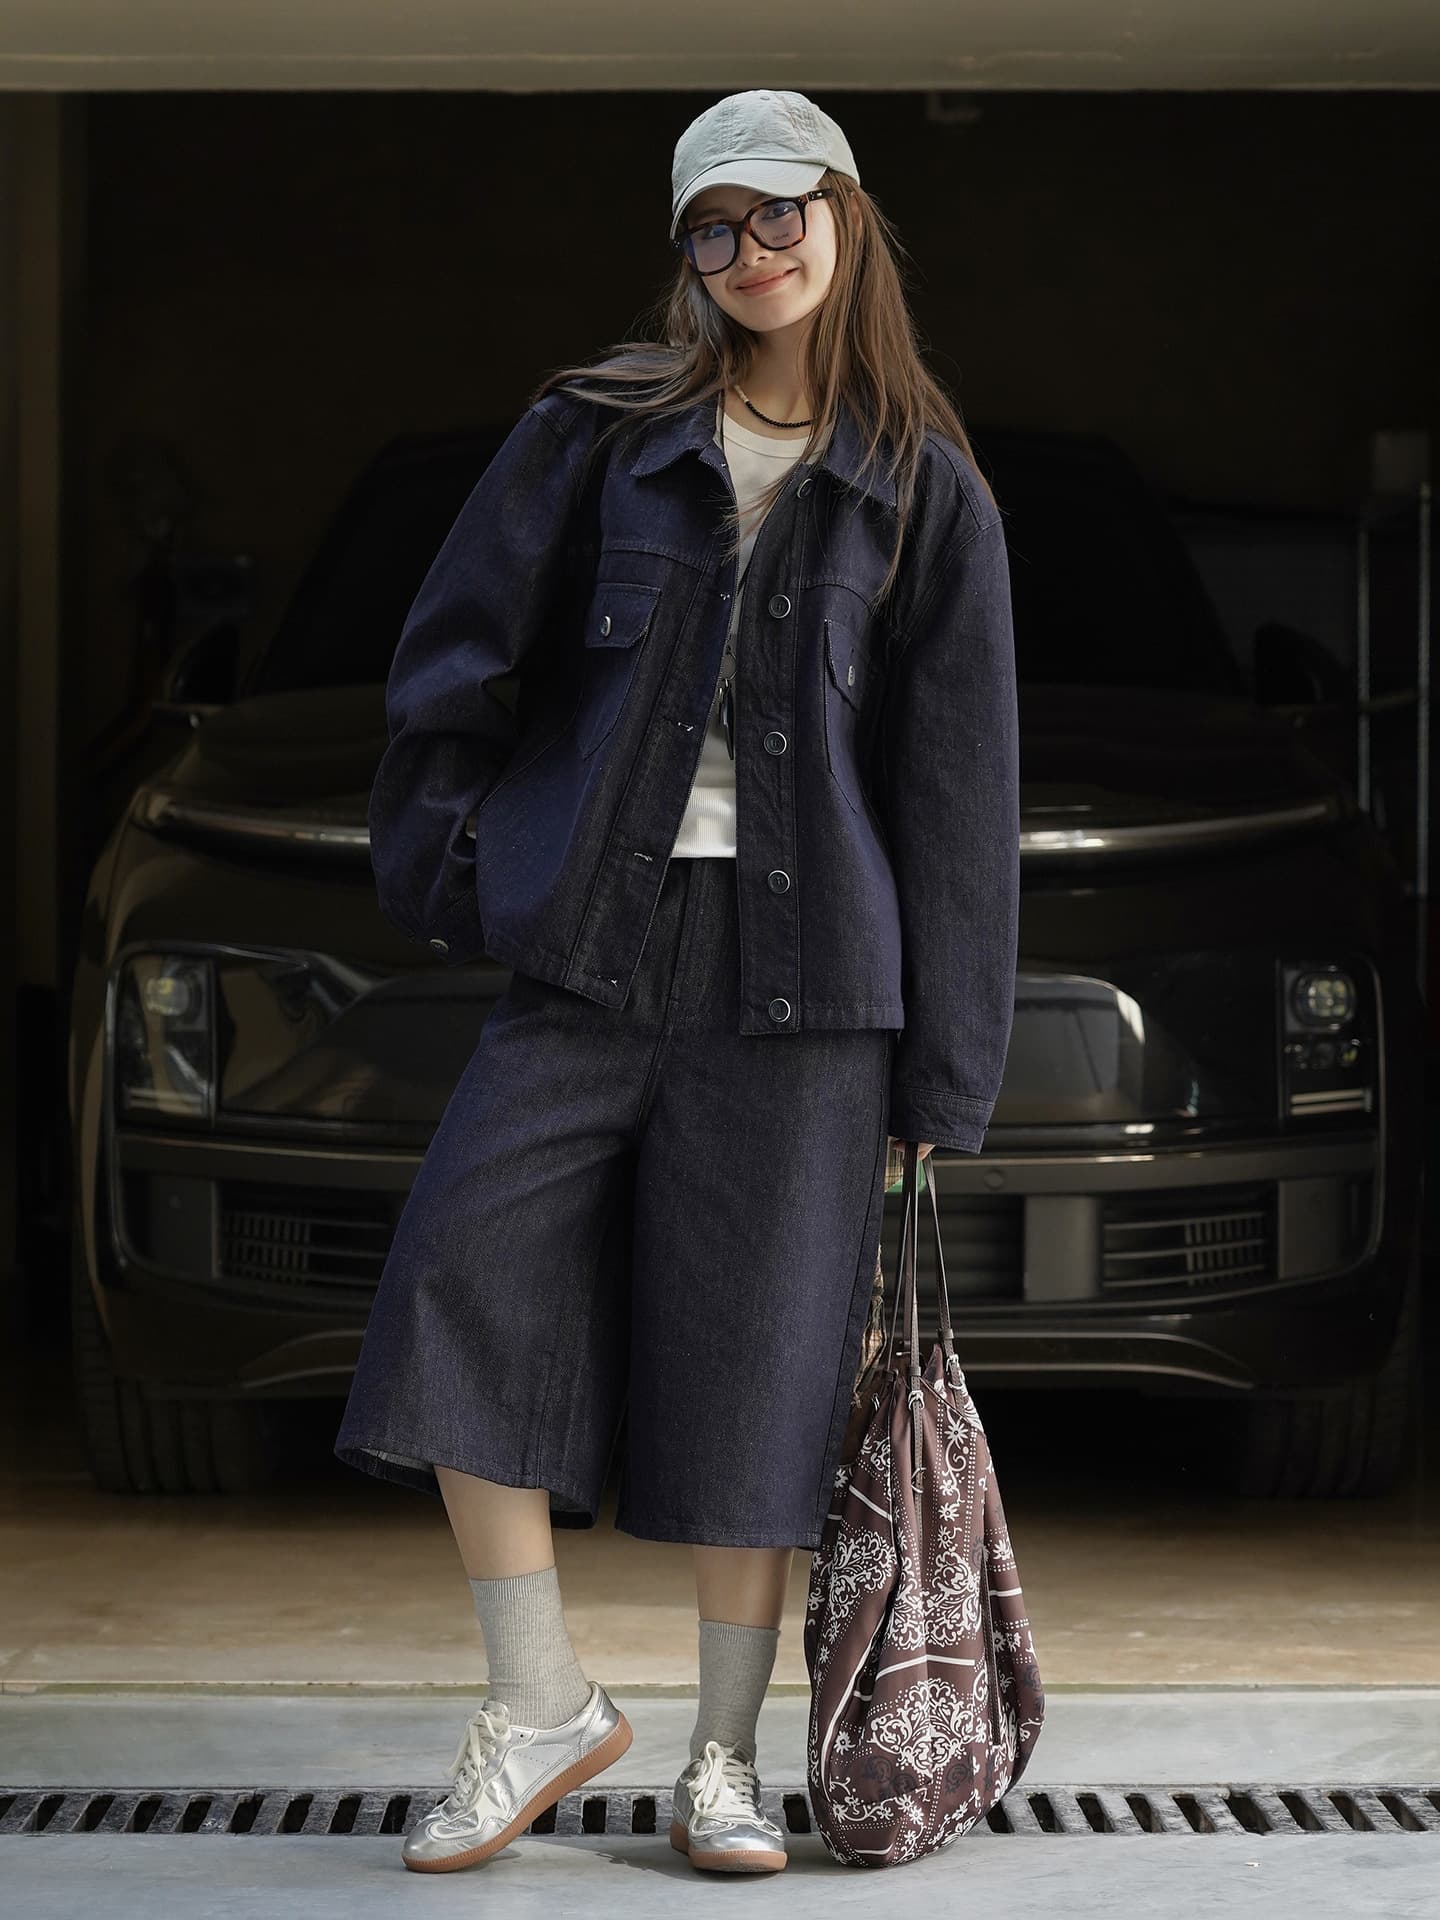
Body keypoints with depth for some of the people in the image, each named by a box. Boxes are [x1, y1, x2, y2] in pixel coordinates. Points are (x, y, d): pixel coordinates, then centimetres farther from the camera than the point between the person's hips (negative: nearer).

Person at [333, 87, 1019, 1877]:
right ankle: (543, 1701, 4)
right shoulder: (601, 434, 8)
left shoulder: (923, 493, 6)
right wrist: (436, 866, 1)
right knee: (465, 1275, -10)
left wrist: (940, 1070, 2)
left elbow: (957, 786, 5)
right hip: (596, 940, 1)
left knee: (758, 1355, 0)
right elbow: (462, 654, 10)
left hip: (799, 962, -1)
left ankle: (725, 1751, 13)